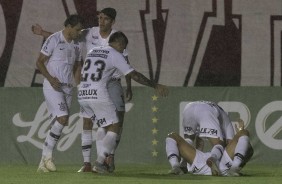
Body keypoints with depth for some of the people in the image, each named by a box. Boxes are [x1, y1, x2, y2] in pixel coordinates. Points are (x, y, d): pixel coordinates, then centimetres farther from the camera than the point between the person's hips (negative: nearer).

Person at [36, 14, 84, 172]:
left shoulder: (76, 45, 12)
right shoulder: (54, 40, -8)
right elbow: (40, 62, -7)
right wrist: (50, 79, -19)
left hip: (67, 88, 7)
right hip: (52, 86, -7)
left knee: (59, 124, 2)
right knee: (63, 118, -21)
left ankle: (44, 162, 6)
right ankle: (48, 155, -8)